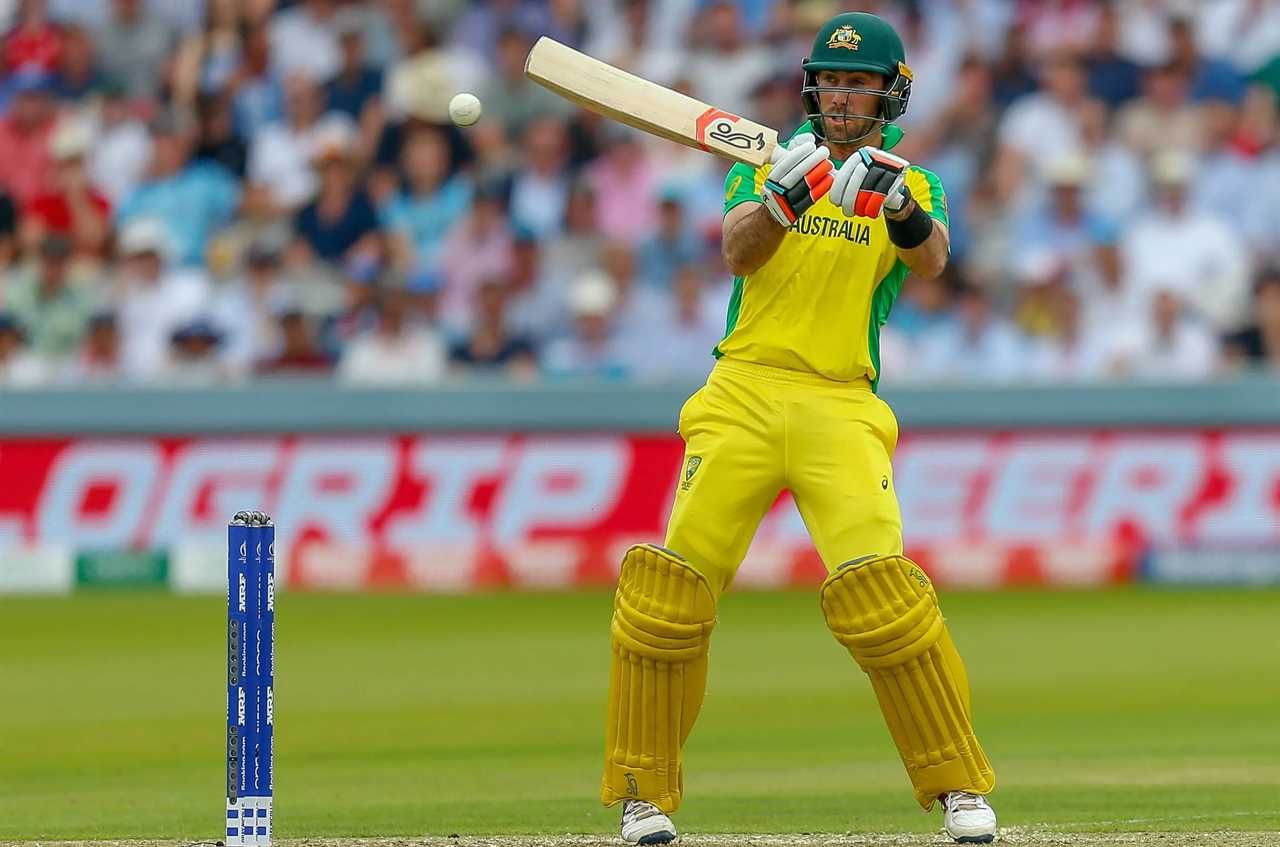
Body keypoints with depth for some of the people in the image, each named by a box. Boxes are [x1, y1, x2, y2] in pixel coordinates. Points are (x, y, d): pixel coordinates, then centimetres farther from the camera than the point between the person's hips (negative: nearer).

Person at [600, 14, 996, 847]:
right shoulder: (767, 163, 14)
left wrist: (901, 208, -35)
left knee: (877, 587, -17)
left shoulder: (910, 186, 10)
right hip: (742, 395, 2)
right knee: (673, 584, -7)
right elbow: (738, 250, -5)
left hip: (841, 408, -2)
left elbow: (931, 258, -13)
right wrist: (785, 196, -25)